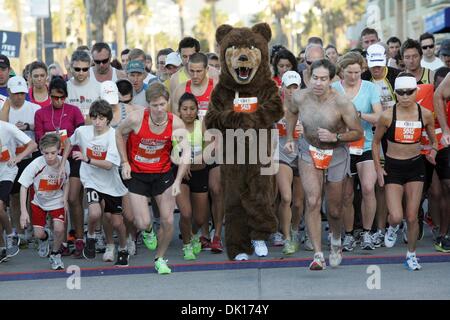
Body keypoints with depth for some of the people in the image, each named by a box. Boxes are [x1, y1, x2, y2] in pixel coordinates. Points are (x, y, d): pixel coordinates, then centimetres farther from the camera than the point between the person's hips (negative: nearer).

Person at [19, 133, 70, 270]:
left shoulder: (64, 163, -18)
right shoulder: (36, 165, -27)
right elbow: (23, 187, -20)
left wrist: (65, 200, -9)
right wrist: (23, 211, -25)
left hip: (57, 201, 1)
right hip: (39, 201, -1)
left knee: (59, 229, -18)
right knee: (38, 234, -4)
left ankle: (55, 254, 11)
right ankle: (44, 238, 36)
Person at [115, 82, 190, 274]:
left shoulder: (176, 123, -15)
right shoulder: (136, 119, -20)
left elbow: (185, 153, -14)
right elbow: (119, 133, 1)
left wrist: (178, 181, -25)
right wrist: (125, 162, -4)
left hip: (163, 174, 1)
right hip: (136, 175, -1)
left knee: (168, 221, -3)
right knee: (143, 223, -9)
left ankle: (160, 259, 22)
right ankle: (147, 231, 32)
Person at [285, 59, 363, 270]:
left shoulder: (342, 103, -24)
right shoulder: (300, 98, -15)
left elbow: (358, 133, -14)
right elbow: (291, 111, 11)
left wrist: (335, 137, -29)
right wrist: (289, 138, 6)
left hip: (336, 153, -1)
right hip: (309, 151, 1)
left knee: (334, 209, 11)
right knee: (313, 202, -17)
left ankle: (336, 240, 44)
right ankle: (318, 255, -15)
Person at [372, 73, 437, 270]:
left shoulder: (425, 114, -4)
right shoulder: (387, 116, -10)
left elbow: (433, 140, 12)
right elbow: (376, 142, 3)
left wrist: (433, 151, -9)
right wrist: (378, 167, -3)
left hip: (415, 166, 2)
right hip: (393, 167, -2)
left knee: (412, 217, 3)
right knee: (396, 216, -12)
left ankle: (411, 255, 23)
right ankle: (393, 228, 26)